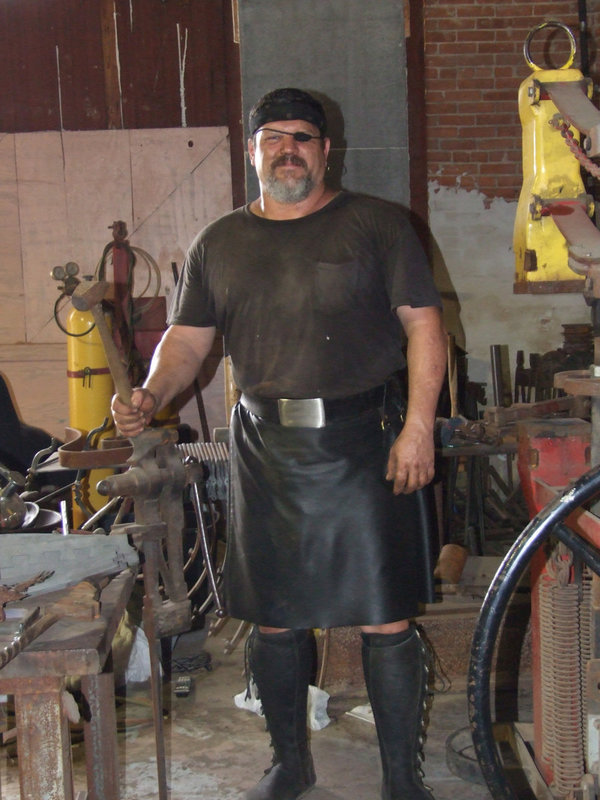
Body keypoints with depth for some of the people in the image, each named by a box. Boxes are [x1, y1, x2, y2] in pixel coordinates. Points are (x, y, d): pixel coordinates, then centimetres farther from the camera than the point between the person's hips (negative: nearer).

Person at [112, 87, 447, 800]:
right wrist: (151, 396, -10)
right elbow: (187, 338, 10)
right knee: (274, 620, 11)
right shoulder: (219, 244, 13)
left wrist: (418, 426, -10)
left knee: (386, 621, -1)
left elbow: (422, 323, -1)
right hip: (264, 451, 3)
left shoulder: (376, 223, 3)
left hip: (363, 446, -3)